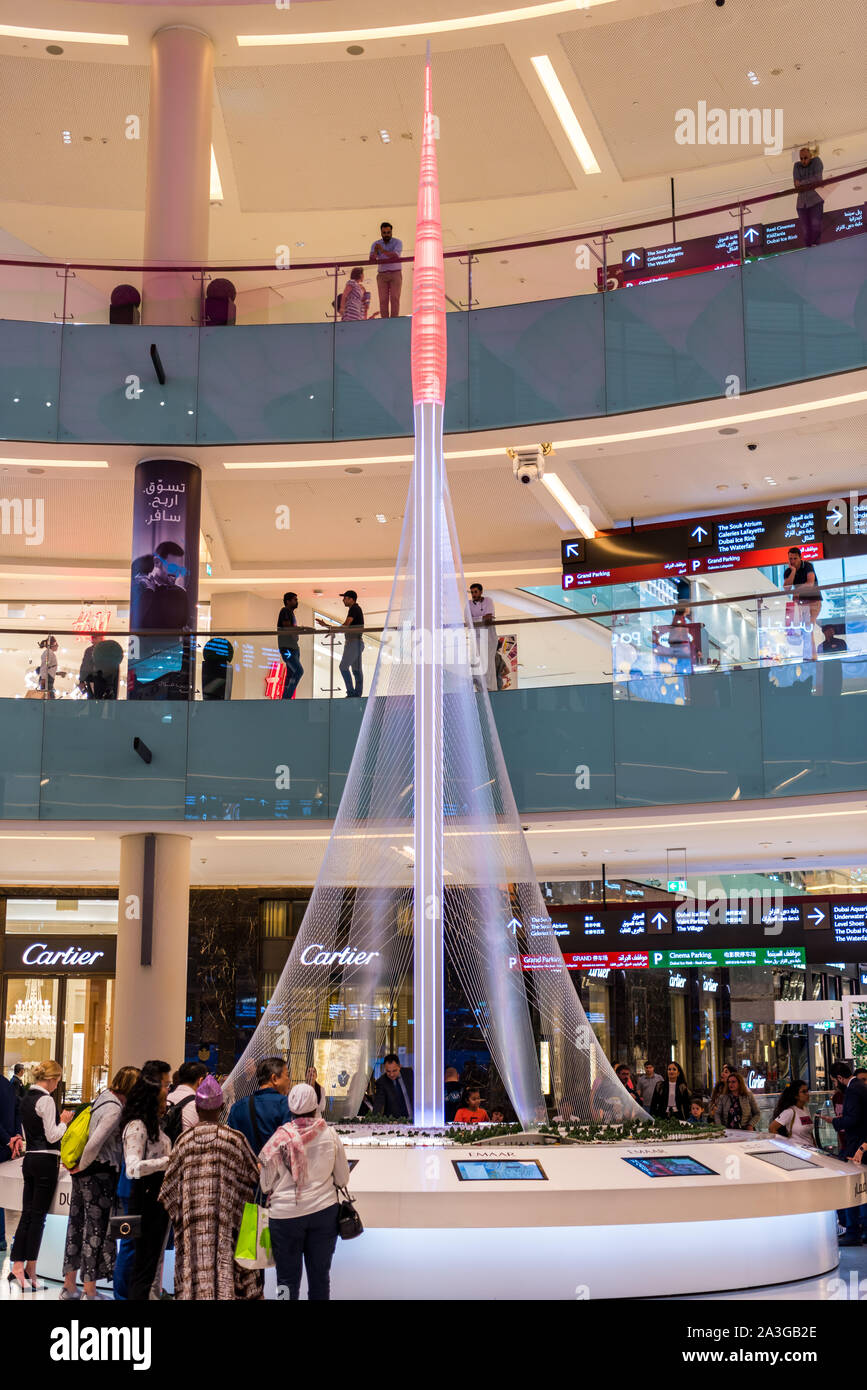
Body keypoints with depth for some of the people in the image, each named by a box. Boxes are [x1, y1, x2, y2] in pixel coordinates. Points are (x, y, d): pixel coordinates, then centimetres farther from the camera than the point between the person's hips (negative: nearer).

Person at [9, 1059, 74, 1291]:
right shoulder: (46, 1100, -14)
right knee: (38, 1216, -1)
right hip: (45, 1160, -8)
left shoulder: (26, 1099, 12)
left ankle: (18, 1267, 5)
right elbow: (52, 1136, -16)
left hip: (30, 1158, 8)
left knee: (27, 1214, 8)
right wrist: (64, 1121, 1)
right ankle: (30, 1270, 3)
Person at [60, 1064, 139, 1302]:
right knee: (96, 1228, -1)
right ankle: (90, 1293, 5)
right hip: (100, 1173, -9)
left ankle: (69, 1285, 24)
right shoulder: (114, 1109, -19)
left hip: (85, 1173, 9)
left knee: (77, 1224, 14)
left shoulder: (104, 1097, 8)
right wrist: (82, 1165, -12)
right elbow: (95, 1143, -25)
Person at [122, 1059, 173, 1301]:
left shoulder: (154, 1122, 11)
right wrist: (168, 1161, -24)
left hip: (159, 1198, 9)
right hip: (146, 1199, -9)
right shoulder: (137, 1125, -18)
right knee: (144, 1265, -4)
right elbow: (133, 1168, -28)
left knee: (154, 1261, 16)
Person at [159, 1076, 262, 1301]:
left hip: (192, 1224, 2)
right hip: (226, 1222, -2)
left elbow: (170, 1184, 5)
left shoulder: (184, 1140, -2)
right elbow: (254, 1175, 3)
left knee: (194, 1270, 7)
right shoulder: (234, 1139, -7)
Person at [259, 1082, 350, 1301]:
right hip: (324, 1210, 2)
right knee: (320, 1276, 13)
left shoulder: (280, 1137, -9)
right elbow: (343, 1179, 5)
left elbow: (265, 1184, -2)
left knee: (287, 1278, 7)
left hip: (286, 1213, -2)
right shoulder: (330, 1135, -4)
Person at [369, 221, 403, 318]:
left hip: (395, 274, -2)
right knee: (383, 300, -7)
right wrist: (375, 252, -29)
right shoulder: (376, 244, 6)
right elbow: (372, 260, -8)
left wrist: (382, 250, -31)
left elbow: (395, 256, -20)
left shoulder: (398, 243, -2)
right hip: (382, 275, 2)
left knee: (395, 298, -12)